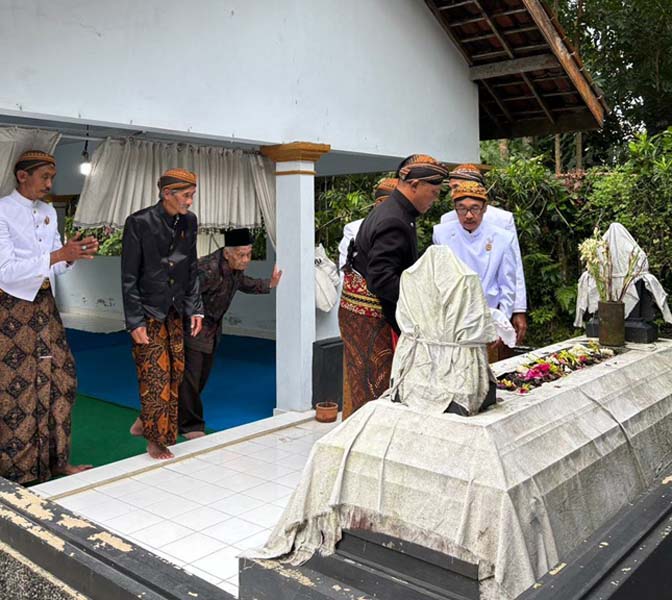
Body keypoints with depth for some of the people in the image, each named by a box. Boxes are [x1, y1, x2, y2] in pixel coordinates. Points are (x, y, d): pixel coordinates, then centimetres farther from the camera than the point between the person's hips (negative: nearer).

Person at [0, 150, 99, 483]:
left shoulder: (48, 212, 9)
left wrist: (74, 254, -7)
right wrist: (59, 255, -25)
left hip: (44, 306, 7)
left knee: (59, 381, 10)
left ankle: (57, 459, 23)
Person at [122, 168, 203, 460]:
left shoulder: (189, 222, 1)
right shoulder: (139, 222, -15)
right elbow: (129, 277, -13)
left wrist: (194, 308, 4)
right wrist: (135, 321, -15)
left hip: (175, 312, 6)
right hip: (148, 312, -6)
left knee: (175, 372, 10)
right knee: (156, 376, 0)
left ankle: (144, 422, 30)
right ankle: (155, 440, 17)